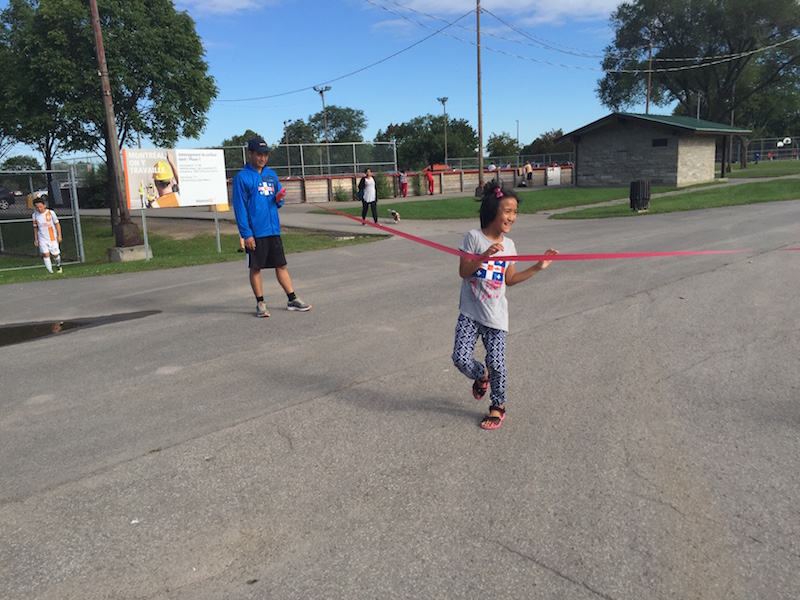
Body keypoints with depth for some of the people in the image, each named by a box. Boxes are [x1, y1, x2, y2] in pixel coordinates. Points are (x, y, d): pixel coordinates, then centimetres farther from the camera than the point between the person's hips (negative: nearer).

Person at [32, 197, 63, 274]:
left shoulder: (51, 213, -6)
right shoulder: (35, 215, 0)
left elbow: (57, 224, 2)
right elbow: (35, 227, 11)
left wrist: (59, 235, -2)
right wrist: (35, 239, 13)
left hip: (52, 238, -1)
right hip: (42, 239, 1)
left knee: (55, 254, 5)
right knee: (46, 254, -12)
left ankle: (58, 266, 35)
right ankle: (50, 271, -9)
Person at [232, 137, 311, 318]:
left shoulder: (272, 175, 11)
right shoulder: (242, 177, -6)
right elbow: (240, 207, -9)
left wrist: (279, 199, -5)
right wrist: (246, 234, -15)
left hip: (273, 230, 5)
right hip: (255, 233, -5)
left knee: (281, 265, 10)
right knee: (255, 268, 4)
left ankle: (292, 300, 17)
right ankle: (260, 303, 15)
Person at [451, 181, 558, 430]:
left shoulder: (508, 245, 6)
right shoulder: (474, 237, -7)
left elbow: (509, 279, 11)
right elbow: (463, 272, -10)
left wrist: (538, 267, 9)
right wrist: (485, 255, -24)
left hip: (495, 315, 2)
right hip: (470, 312, -2)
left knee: (496, 362, 1)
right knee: (461, 358, -8)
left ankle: (498, 407, 23)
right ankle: (481, 376, 28)